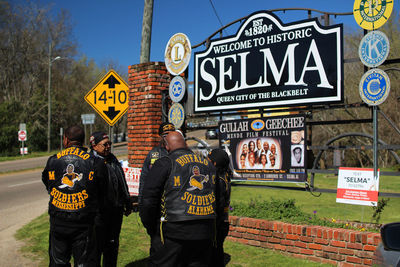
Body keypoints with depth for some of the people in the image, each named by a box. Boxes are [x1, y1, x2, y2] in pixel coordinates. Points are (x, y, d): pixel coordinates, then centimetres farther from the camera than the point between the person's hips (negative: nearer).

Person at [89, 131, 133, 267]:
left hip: (116, 211, 7)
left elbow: (122, 183, 20)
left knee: (112, 245, 18)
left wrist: (127, 204, 22)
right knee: (97, 246, 3)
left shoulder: (113, 159, 12)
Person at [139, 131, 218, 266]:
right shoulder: (208, 164, 13)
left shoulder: (164, 164, -4)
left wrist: (151, 230, 5)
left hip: (173, 233, -5)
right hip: (205, 234, 5)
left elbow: (147, 201, -7)